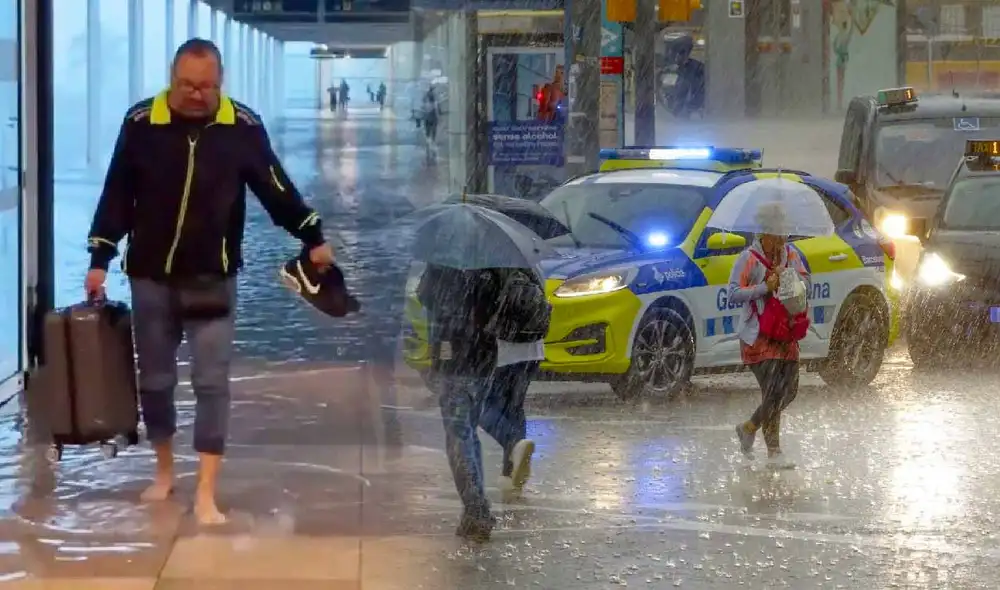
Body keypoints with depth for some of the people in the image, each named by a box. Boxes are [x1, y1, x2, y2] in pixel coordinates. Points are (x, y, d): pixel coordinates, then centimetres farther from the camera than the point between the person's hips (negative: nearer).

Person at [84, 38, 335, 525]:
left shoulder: (243, 126, -6)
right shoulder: (141, 122, -5)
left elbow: (276, 188, 3)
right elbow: (117, 195, 2)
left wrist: (313, 238, 3)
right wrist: (100, 259, 1)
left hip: (212, 278, -1)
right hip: (150, 276, 1)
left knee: (212, 382, -5)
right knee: (154, 379, 12)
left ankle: (206, 495, -3)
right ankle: (164, 471, 32)